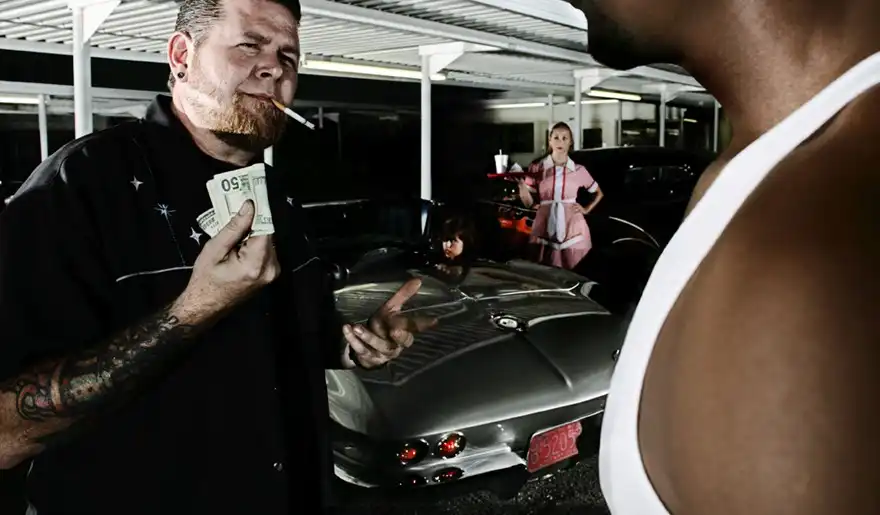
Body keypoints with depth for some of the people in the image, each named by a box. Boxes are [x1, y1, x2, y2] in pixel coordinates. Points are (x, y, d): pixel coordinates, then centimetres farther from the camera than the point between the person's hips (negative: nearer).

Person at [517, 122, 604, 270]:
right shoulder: (537, 168, 3)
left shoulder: (579, 170, 6)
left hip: (573, 230, 1)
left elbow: (599, 193, 21)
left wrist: (586, 210, 7)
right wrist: (521, 184, -14)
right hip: (546, 230, 0)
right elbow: (528, 203, 1)